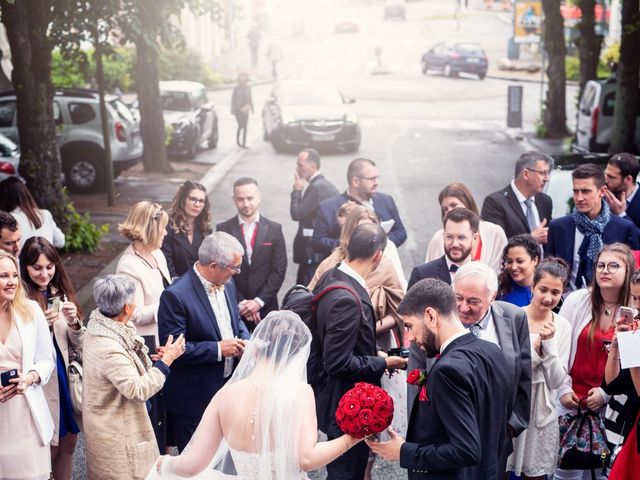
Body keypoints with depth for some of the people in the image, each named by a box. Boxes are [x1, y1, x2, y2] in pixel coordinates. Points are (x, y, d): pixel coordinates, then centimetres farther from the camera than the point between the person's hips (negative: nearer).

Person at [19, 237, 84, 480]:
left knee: (68, 444, 16)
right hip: (42, 384, -5)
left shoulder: (61, 293, 4)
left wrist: (74, 322, -11)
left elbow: (79, 346, 7)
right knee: (48, 449, 5)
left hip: (68, 379, 5)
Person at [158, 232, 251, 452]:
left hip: (228, 386, 7)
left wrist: (244, 341, -4)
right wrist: (217, 349, -23)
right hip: (193, 399, -7)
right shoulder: (176, 295, -24)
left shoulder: (227, 284, 1)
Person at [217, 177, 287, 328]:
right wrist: (240, 303, -8)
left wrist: (258, 302, -8)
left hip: (266, 308, 0)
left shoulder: (274, 229, 2)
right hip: (233, 309, 0)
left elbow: (279, 270, 0)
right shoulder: (223, 229, 1)